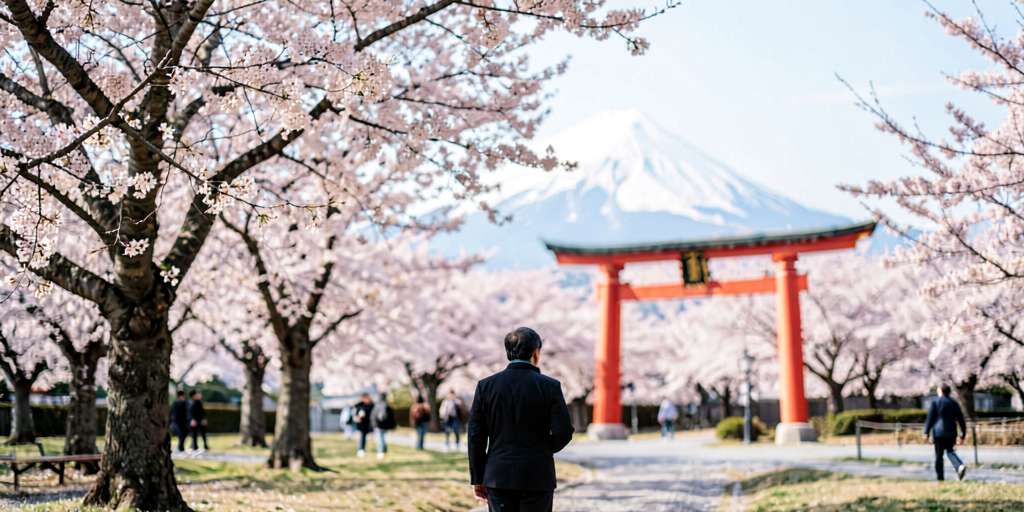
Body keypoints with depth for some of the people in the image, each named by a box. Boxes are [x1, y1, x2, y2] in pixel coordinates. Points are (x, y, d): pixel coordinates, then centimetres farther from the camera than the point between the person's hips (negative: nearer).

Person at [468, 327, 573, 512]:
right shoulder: (550, 386, -5)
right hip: (538, 477, -1)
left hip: (498, 476, 2)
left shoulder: (486, 386, 0)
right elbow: (563, 432, -8)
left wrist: (477, 478, 7)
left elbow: (476, 436, 0)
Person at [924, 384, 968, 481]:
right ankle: (960, 465, -8)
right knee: (950, 451, 18)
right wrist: (963, 434, 15)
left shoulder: (934, 402, -3)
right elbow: (961, 420, 9)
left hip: (938, 433, -4)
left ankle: (940, 477, 3)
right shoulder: (954, 403, 8)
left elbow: (930, 418, -7)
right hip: (951, 433, 4)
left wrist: (926, 432, -5)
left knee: (939, 456, 2)